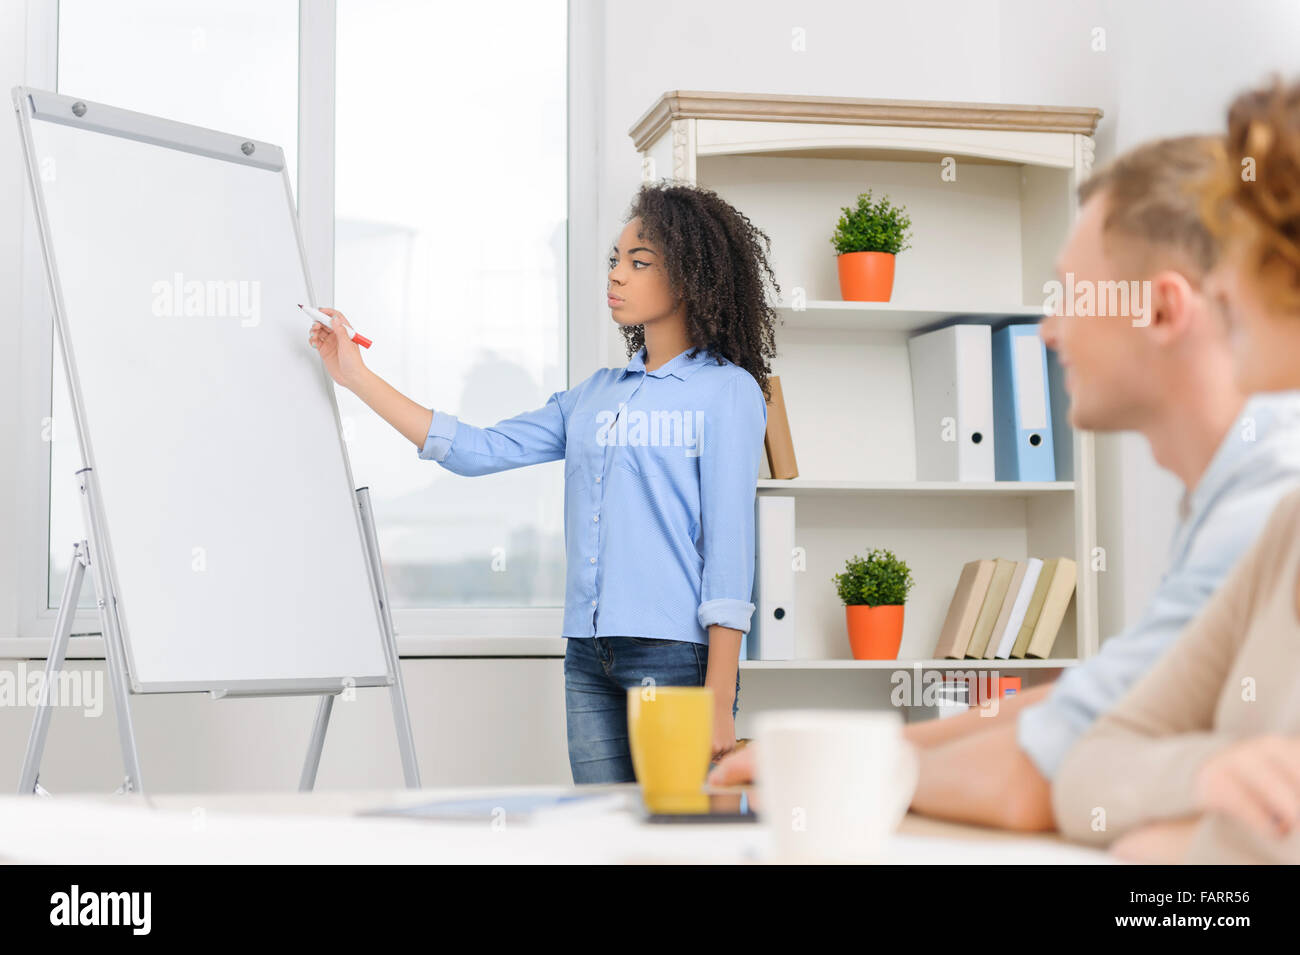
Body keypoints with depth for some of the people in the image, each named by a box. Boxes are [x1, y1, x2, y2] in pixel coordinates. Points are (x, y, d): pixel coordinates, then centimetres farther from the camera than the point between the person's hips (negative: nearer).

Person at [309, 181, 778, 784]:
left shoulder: (727, 391, -2)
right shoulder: (594, 396, 17)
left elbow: (728, 550, -7)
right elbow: (478, 450, 14)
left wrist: (719, 700, -13)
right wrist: (358, 378, 12)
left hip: (677, 653, -6)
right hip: (591, 658, 6)